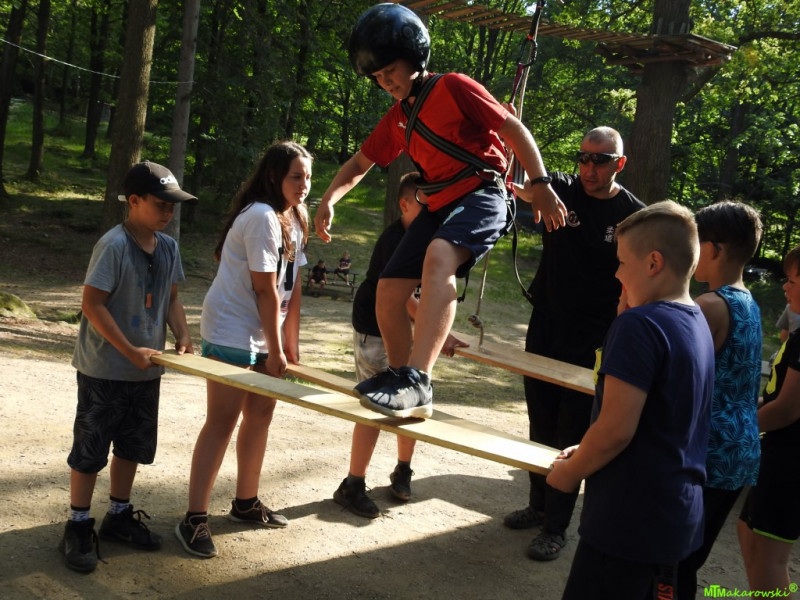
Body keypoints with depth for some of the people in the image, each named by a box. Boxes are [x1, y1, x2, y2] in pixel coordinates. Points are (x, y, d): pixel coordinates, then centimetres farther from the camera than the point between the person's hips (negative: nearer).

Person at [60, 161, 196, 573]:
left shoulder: (168, 248, 3)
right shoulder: (114, 245, -19)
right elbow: (92, 303, -20)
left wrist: (182, 335, -4)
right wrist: (130, 351, -20)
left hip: (146, 370, 7)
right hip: (104, 370, -7)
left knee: (133, 445, 17)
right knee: (91, 447, 5)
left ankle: (119, 516, 34)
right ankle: (78, 527, 18)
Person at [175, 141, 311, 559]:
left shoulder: (295, 219, 9)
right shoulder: (261, 217, -20)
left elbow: (291, 287, 7)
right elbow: (266, 289, -19)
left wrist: (290, 344, 6)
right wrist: (275, 350, -15)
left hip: (265, 331, 9)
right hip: (232, 331, -9)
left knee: (261, 414, 13)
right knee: (222, 420, -7)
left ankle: (246, 503, 27)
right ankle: (194, 520, 0)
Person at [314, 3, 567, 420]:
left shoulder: (453, 88, -6)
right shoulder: (397, 119, 15)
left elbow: (513, 130, -7)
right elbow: (360, 163, 21)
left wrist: (540, 186, -14)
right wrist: (328, 201, 3)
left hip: (481, 195, -8)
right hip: (439, 206, 8)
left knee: (438, 255, -38)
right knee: (388, 292, 2)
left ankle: (416, 383, -45)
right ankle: (402, 378, 22)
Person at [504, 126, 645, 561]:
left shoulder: (633, 216, -8)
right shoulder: (561, 190, -3)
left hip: (592, 343, -3)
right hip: (545, 328, 4)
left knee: (573, 432, 2)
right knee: (540, 422, 16)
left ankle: (556, 528, 14)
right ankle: (538, 505, 33)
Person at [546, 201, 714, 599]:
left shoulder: (639, 325, -20)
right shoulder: (698, 323, 8)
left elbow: (616, 429, -23)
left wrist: (570, 471, -6)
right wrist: (587, 453, 15)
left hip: (630, 519, -9)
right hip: (678, 515, 9)